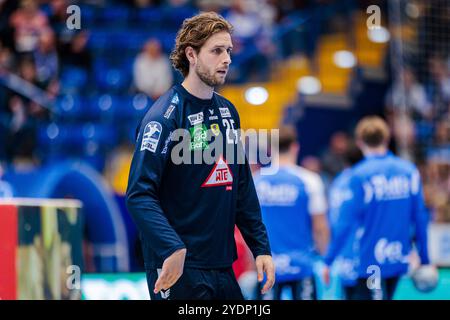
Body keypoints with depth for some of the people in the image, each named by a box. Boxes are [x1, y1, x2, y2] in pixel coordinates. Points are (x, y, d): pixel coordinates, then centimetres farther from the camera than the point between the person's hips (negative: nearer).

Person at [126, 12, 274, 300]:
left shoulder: (228, 111, 10)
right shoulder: (166, 115, -12)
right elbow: (139, 195, -20)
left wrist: (261, 247, 11)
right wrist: (173, 249, -31)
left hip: (223, 266, 7)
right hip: (178, 268, -7)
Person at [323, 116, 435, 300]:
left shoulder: (359, 175, -11)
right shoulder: (409, 171, 2)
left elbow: (345, 222, -12)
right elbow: (420, 218, 5)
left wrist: (329, 260, -4)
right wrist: (424, 259, 14)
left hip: (370, 262, -5)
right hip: (399, 261, 5)